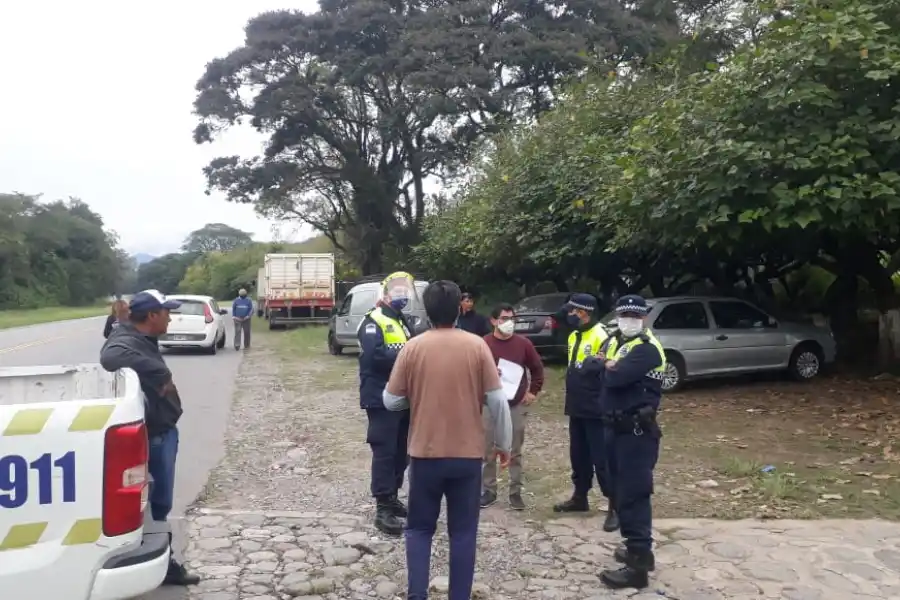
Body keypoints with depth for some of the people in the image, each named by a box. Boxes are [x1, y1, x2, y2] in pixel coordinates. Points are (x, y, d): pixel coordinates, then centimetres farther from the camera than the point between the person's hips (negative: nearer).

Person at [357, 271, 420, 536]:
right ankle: (383, 509, -2)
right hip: (381, 398, -9)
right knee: (384, 452, -7)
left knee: (401, 451, 15)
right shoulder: (373, 321, -9)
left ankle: (392, 498, 28)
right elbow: (374, 355, -24)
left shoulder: (403, 321, 18)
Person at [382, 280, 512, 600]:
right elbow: (497, 400, -5)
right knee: (463, 531, 12)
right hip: (468, 454, 0)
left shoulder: (413, 347, -6)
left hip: (425, 453, 0)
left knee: (420, 527, 16)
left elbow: (391, 401, -2)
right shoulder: (477, 346, -6)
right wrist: (504, 443, 7)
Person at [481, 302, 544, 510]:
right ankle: (489, 490, 18)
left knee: (515, 452, 7)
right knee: (488, 451, 5)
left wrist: (533, 392, 4)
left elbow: (537, 368, 11)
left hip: (517, 404, 1)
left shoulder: (523, 343, 1)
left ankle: (515, 492, 16)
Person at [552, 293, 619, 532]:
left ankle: (614, 506, 4)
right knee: (578, 455, 18)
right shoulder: (574, 336, 12)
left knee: (602, 459, -5)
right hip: (577, 409, 9)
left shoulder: (601, 337, -17)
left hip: (595, 411, -9)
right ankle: (579, 497, 32)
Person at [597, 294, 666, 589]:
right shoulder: (613, 341, 14)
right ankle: (639, 549, 31)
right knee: (623, 490, 17)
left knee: (633, 494, -7)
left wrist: (610, 366, -5)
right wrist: (612, 366, -14)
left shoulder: (647, 348, -14)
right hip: (616, 427, 9)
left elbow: (615, 377, -24)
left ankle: (638, 565, -2)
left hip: (637, 431, -9)